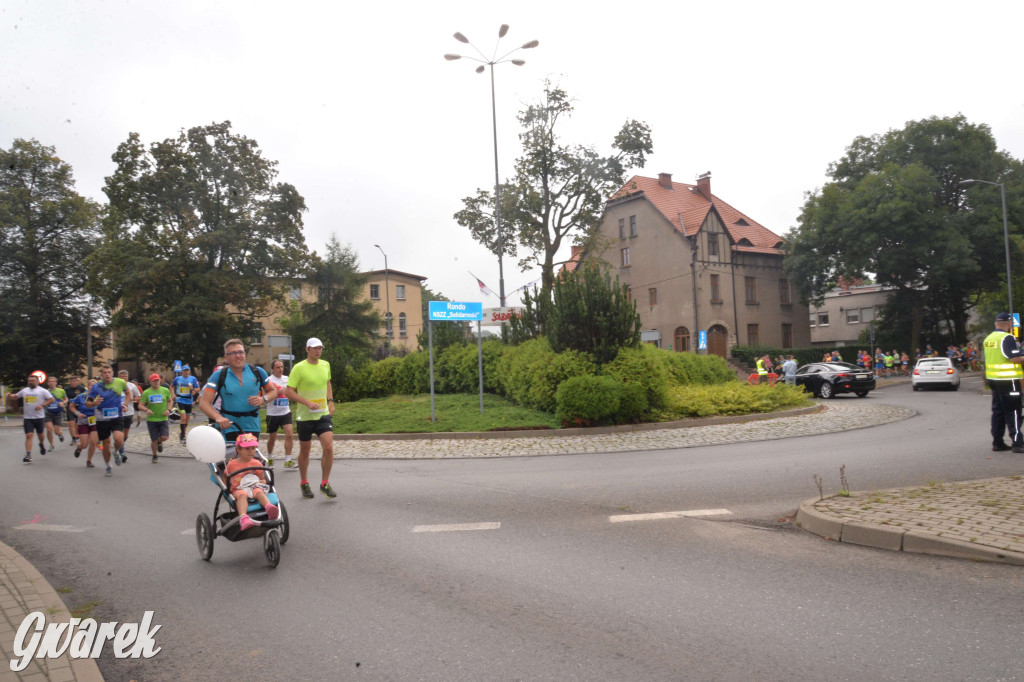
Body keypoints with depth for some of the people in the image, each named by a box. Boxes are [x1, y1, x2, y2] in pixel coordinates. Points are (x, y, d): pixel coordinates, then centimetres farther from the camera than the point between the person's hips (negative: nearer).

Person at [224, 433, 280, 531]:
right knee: (242, 495, -37)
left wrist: (261, 482, -3)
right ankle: (243, 518, -64)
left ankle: (269, 508, -65)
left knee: (259, 492, -34)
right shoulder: (232, 464, 10)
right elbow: (225, 476, 25)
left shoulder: (256, 463, 14)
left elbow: (263, 479, 21)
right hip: (238, 489, -2)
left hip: (254, 487, 2)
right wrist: (225, 488, 7)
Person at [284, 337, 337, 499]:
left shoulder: (325, 365, 5)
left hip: (323, 414, 3)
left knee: (328, 447, -10)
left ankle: (325, 483, 4)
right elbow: (289, 392, -12)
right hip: (304, 416, -3)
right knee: (305, 451, 10)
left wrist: (331, 401, 11)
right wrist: (307, 402, -22)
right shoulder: (299, 368, -11)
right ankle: (304, 483, 30)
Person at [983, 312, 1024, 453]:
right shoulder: (1007, 338, -14)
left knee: (998, 410, 11)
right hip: (1008, 379, -8)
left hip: (993, 378, 8)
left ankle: (997, 442, 14)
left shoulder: (988, 339, 12)